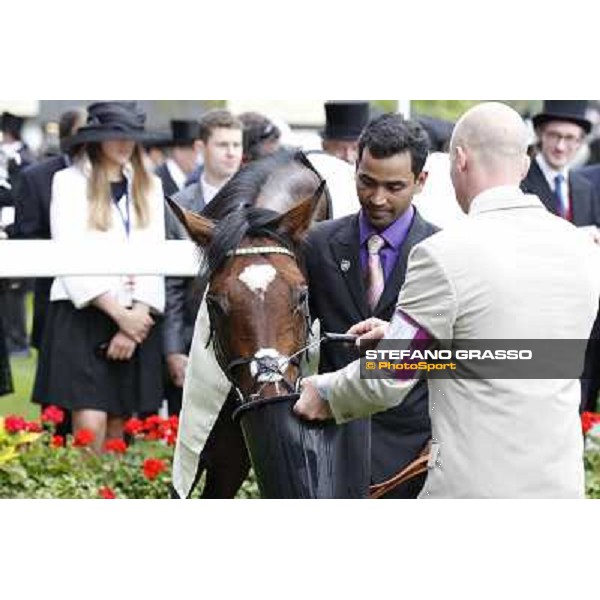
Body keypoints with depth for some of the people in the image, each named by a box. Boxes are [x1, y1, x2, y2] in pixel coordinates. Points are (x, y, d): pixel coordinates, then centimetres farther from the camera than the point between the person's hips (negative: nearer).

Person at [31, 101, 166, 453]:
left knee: (117, 431, 5)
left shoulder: (150, 187, 13)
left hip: (137, 319, 4)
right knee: (90, 427, -14)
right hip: (83, 316, -4)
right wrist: (119, 315, -12)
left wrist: (137, 318, -9)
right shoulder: (70, 182, 1)